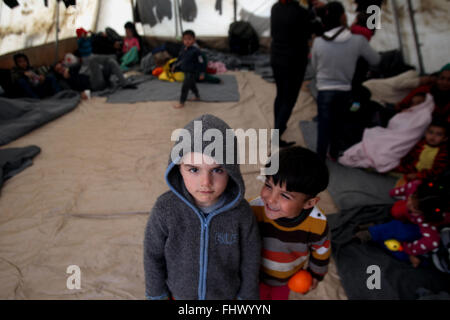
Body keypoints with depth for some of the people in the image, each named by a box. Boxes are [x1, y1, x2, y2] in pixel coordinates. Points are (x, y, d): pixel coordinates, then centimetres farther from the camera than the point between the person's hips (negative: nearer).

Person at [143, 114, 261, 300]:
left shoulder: (240, 211, -30)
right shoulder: (165, 208, -31)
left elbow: (250, 258, -12)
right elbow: (153, 253, -13)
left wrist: (248, 295, 0)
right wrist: (157, 293, -1)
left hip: (225, 293, 0)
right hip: (180, 292, 0)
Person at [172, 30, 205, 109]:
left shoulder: (196, 50, -22)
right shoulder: (183, 48, -1)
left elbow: (200, 62, -17)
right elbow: (180, 57, 16)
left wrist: (201, 73, -16)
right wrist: (175, 65, 17)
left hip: (192, 73, -8)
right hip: (186, 71, 8)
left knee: (185, 87, -4)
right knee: (192, 85, 25)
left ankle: (181, 103, 8)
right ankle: (197, 96, 47)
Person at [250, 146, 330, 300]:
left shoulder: (318, 224, -33)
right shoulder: (254, 210, -39)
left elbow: (321, 250, -8)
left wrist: (316, 273, 8)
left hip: (289, 277, 2)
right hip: (256, 275, -2)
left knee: (280, 296, 32)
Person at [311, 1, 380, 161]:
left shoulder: (318, 42, -12)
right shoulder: (358, 40, -13)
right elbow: (375, 60, 4)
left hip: (325, 91, -1)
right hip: (345, 91, 1)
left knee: (323, 127, 8)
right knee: (339, 125, 20)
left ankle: (320, 159, 14)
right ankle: (334, 154, 36)